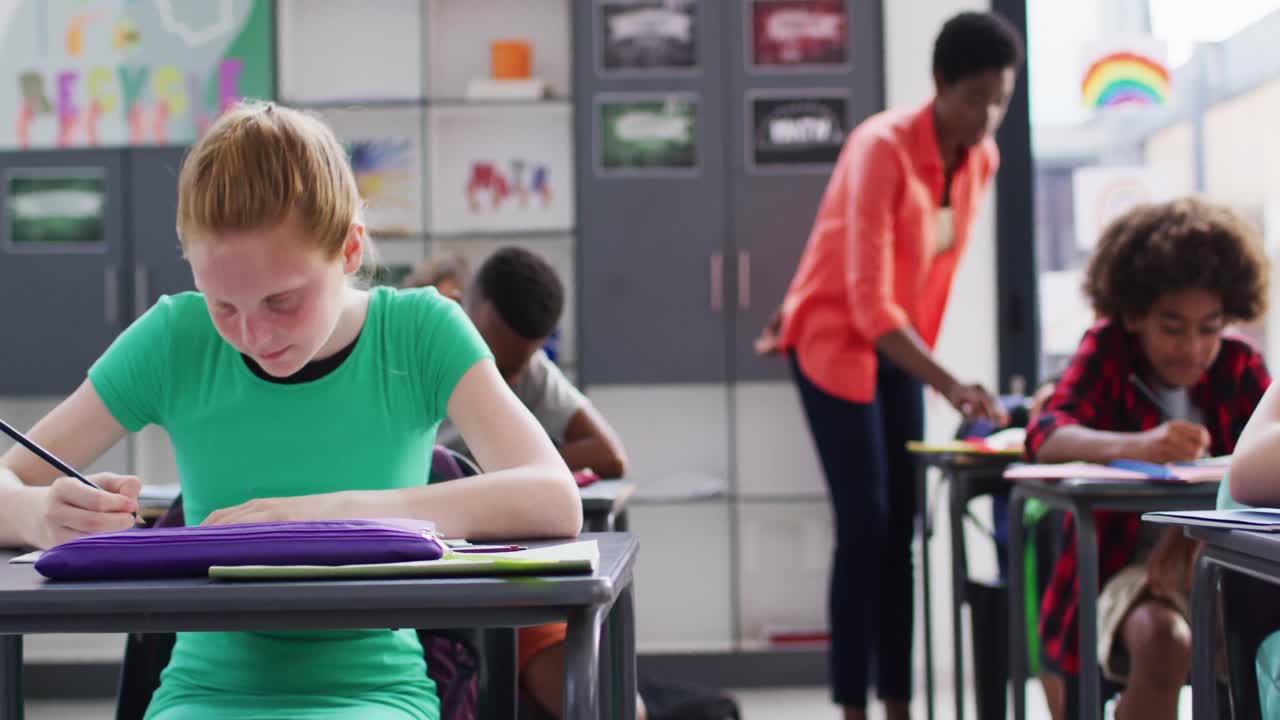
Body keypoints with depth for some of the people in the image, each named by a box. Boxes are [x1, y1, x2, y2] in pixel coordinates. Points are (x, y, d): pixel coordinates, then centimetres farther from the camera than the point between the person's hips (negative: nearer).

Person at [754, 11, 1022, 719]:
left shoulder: (982, 160, -4)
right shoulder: (883, 149, -26)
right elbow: (870, 302, -31)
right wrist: (951, 386, -38)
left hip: (898, 347, 7)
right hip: (837, 342, -7)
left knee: (900, 531, 5)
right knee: (864, 529, -10)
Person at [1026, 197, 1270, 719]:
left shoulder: (1238, 366, 5)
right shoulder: (1107, 350, -2)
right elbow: (1043, 437, -19)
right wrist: (1139, 446, -40)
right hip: (1126, 567, -2)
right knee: (1164, 643, -35)